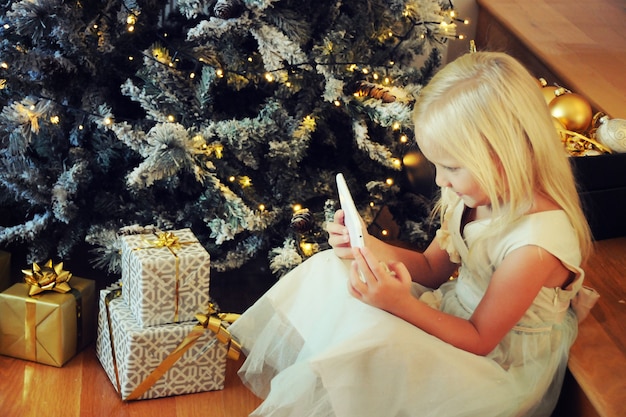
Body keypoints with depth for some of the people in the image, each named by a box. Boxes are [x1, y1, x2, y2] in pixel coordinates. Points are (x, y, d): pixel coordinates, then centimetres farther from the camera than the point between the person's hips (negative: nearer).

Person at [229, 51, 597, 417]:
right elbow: (432, 267, 5)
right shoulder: (478, 193, -6)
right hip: (453, 313, 8)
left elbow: (479, 340, -21)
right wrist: (372, 248, -14)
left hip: (501, 369, -8)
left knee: (368, 347, -28)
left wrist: (402, 304, -33)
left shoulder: (536, 243, -31)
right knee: (329, 271, -2)